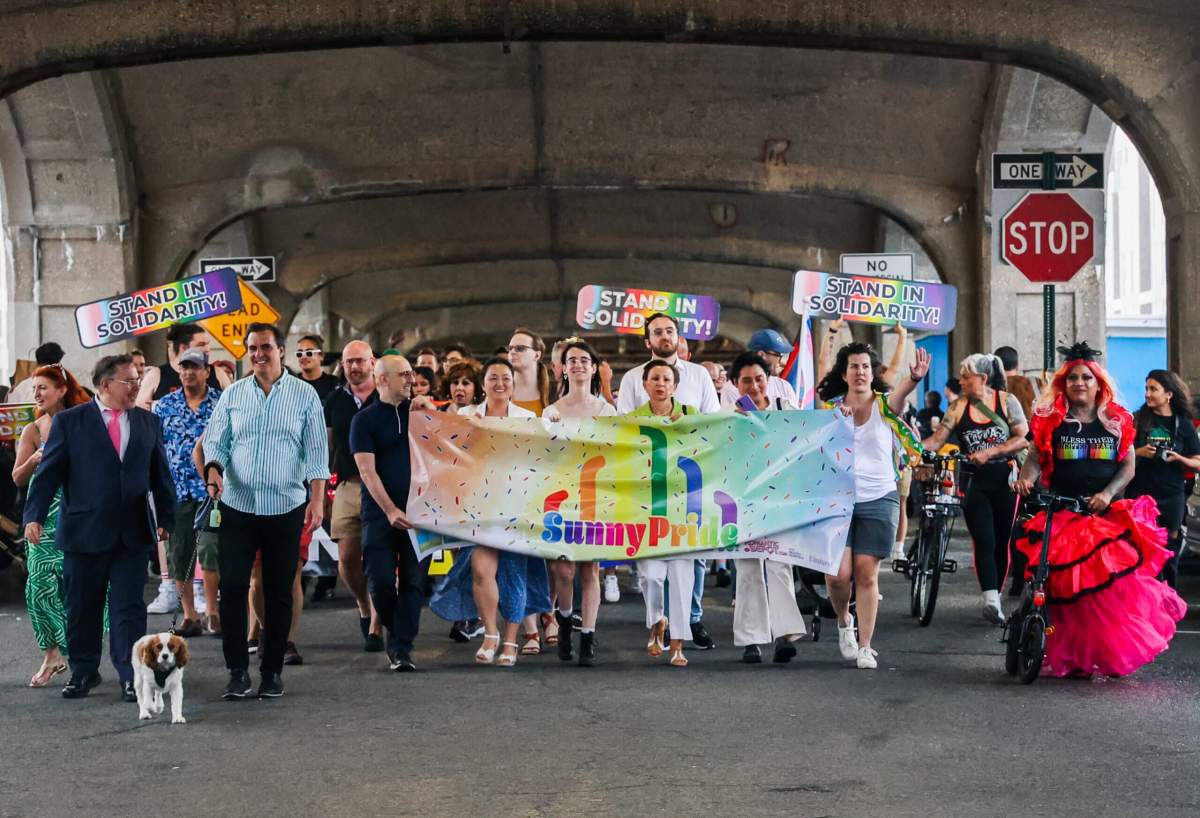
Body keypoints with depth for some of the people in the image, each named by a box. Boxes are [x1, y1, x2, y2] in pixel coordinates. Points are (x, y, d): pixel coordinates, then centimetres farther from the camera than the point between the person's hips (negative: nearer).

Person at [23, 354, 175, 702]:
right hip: (84, 531, -1)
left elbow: (160, 475, 13)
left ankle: (130, 676, 3)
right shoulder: (69, 422, -1)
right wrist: (35, 516, -14)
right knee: (82, 608, 8)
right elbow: (49, 472, -4)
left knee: (129, 607, -1)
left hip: (133, 534, 2)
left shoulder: (149, 422, 9)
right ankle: (83, 672, 22)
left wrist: (165, 519, 9)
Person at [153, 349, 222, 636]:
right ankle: (189, 617, 11)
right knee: (179, 554, 4)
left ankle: (212, 612, -1)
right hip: (176, 491, 3)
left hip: (212, 489, -3)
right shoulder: (165, 405, 10)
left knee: (210, 549, -11)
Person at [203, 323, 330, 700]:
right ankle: (237, 671, 2)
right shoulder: (232, 394, 7)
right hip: (237, 505, 1)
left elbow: (317, 452, 0)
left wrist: (317, 499, -8)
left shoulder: (304, 394, 2)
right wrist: (214, 471, -13)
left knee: (279, 592, 5)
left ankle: (272, 672, 14)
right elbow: (215, 441, 8)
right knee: (232, 588, -5)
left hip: (285, 508, -1)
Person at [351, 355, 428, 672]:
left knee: (413, 581, -4)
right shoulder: (365, 419, 1)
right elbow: (367, 470, -5)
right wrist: (390, 510, -14)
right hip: (380, 512, -2)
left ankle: (402, 648, -1)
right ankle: (395, 634, 20)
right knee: (381, 582, -5)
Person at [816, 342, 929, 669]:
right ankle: (844, 621, 21)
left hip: (878, 500, -1)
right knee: (839, 573, -10)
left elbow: (900, 393, -22)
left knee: (867, 574, -2)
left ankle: (865, 647, 7)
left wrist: (914, 379, -45)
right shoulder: (831, 408, 7)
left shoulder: (884, 405, 1)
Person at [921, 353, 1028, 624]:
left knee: (1002, 541, 5)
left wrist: (990, 452, -17)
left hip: (1004, 479, 0)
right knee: (984, 540, -13)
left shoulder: (1007, 401, -1)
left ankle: (995, 597, 18)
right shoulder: (959, 407, 3)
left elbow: (1023, 439, -7)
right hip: (974, 482, 0)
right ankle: (991, 600, -23)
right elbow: (937, 440, -2)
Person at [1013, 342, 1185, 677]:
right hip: (1063, 514, 0)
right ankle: (1072, 658, 3)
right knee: (1071, 590, -7)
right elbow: (1035, 457, 3)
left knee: (1113, 585, -11)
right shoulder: (1051, 421, 7)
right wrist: (1026, 477, -19)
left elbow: (1128, 466, 6)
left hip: (1108, 512, 1)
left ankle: (1111, 654, 3)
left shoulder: (1117, 421, 9)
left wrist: (1107, 493, -11)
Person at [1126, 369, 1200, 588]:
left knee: (1170, 551, 5)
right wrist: (1139, 452, -16)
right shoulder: (1140, 420, 2)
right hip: (1140, 493, -1)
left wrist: (1178, 458, -14)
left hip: (1172, 495, 1)